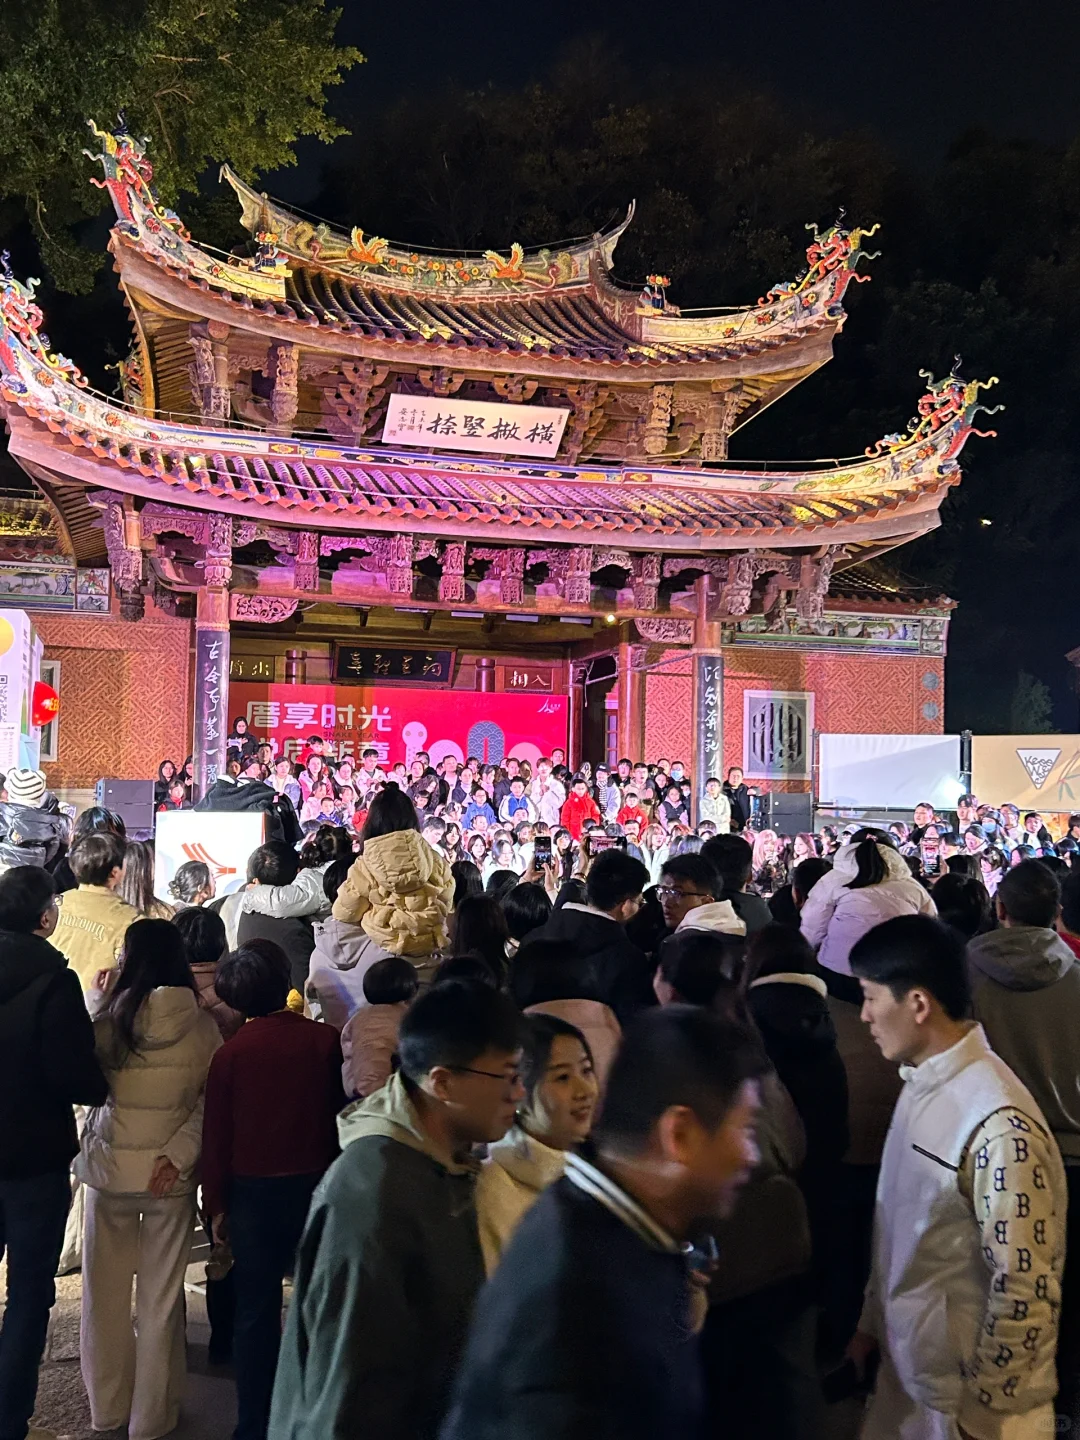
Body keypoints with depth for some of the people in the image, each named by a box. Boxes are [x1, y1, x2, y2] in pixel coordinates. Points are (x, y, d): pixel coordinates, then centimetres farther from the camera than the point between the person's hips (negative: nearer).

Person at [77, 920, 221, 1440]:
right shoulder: (201, 1026, -10)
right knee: (161, 1296, 12)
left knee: (106, 1290, 18)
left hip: (110, 1164, 0)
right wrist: (180, 1152, -10)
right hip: (171, 1170, 0)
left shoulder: (108, 1021, -13)